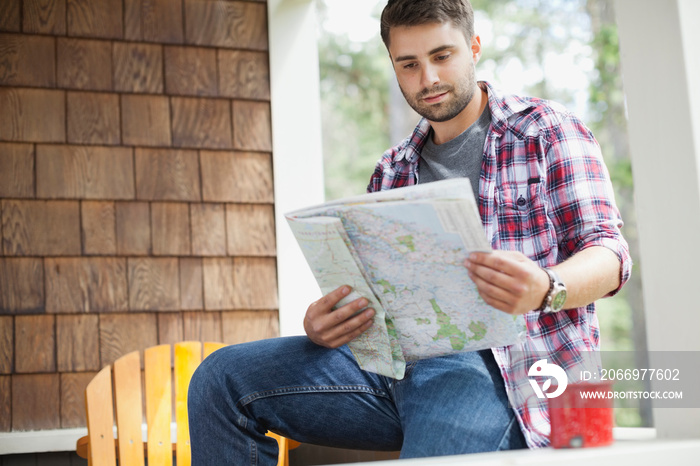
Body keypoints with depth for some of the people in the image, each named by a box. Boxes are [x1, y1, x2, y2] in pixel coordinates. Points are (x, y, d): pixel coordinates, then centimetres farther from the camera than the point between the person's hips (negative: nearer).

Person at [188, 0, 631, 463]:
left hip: (505, 362, -5)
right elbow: (369, 292, 18)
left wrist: (545, 289, -27)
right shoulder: (392, 172, 21)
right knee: (222, 379, -10)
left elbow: (607, 249, -3)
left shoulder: (547, 130, 7)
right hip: (401, 352, 6)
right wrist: (326, 324, -8)